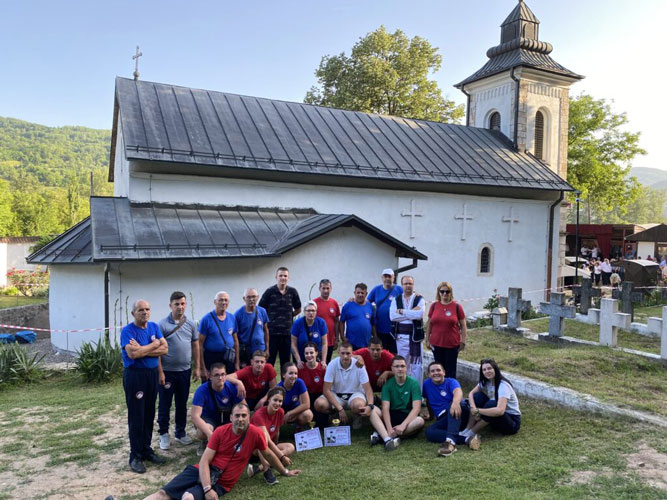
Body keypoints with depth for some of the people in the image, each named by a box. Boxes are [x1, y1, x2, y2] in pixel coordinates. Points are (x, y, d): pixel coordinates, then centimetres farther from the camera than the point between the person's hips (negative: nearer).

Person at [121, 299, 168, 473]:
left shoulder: (154, 327, 6)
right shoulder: (127, 330, -10)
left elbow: (165, 349, -3)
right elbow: (132, 353, -25)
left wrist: (142, 350, -15)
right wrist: (154, 345, -13)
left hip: (153, 373, 5)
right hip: (135, 375, -5)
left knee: (149, 414, 12)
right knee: (136, 416, 2)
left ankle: (146, 449, 26)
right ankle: (135, 456, 13)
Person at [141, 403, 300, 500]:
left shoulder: (256, 433, -9)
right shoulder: (220, 431, -4)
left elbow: (268, 454, 8)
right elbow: (204, 461, -8)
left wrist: (285, 472, 20)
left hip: (221, 483, -3)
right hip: (203, 472, 3)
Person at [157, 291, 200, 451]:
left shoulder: (191, 324, 3)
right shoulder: (163, 325, -10)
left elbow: (195, 346, 8)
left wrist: (196, 368, 6)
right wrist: (160, 372, -12)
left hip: (185, 371, 4)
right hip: (167, 371, -4)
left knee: (182, 404, 14)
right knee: (164, 404, 8)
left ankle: (180, 432, 29)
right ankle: (164, 434, 23)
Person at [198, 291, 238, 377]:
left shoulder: (232, 318, 7)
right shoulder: (207, 319, -6)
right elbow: (200, 344, -7)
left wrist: (237, 362, 9)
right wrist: (203, 367, -11)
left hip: (229, 358, 4)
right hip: (211, 359, -4)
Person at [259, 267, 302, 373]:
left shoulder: (292, 292, 5)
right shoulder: (270, 291, -2)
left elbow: (298, 309, 18)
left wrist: (289, 316, 9)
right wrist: (269, 319, 3)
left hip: (287, 332, 3)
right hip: (272, 332, -3)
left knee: (286, 361, 11)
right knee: (269, 361, 1)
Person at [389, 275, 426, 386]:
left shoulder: (419, 299, 2)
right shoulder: (396, 300, 7)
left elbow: (419, 314, -17)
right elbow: (392, 316, -9)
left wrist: (402, 311, -12)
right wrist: (411, 313, -12)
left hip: (415, 335, -2)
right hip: (400, 335, 2)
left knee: (416, 364, 2)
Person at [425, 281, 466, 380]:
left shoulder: (457, 306, -4)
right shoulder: (434, 306, 2)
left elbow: (463, 325, 0)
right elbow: (429, 324, 9)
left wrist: (463, 342, -3)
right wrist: (427, 340, 8)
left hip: (452, 344, -2)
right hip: (436, 343, 2)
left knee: (451, 370, 4)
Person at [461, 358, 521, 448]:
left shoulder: (503, 386, -25)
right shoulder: (485, 382, -2)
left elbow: (500, 410, -38)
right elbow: (471, 394, -4)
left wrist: (477, 411, -35)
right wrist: (473, 408, -24)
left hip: (513, 421, -7)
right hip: (495, 420, 7)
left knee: (491, 404, -35)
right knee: (477, 396, -14)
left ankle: (472, 432, -19)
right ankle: (468, 429, -17)